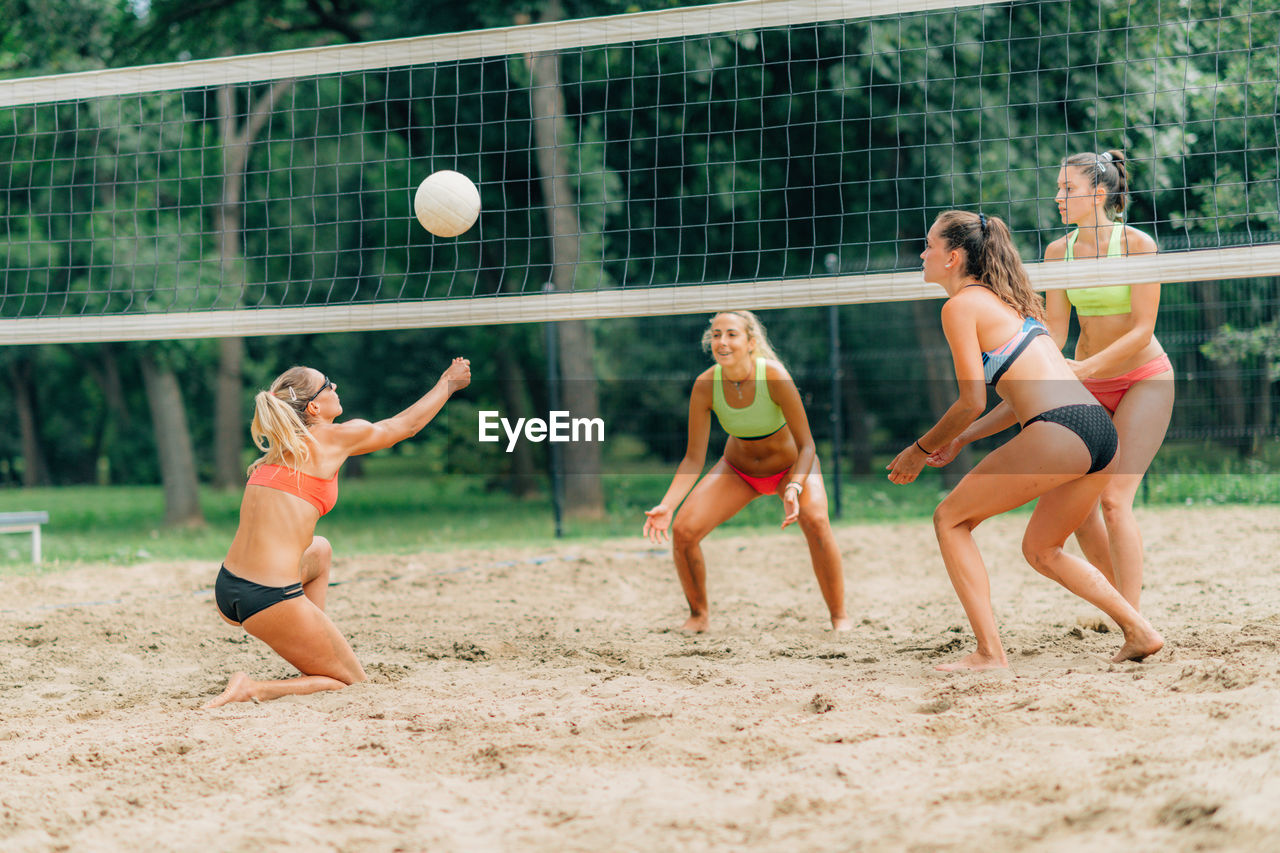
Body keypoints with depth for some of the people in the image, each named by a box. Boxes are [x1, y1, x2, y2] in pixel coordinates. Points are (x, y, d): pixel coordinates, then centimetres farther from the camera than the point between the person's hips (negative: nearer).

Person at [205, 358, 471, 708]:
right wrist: (449, 382, 33)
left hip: (226, 588, 8)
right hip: (270, 598, -8)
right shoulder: (335, 439, 0)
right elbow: (407, 424, 18)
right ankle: (255, 690, -12)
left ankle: (313, 665, 30)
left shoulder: (280, 449, 16)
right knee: (351, 681, 11)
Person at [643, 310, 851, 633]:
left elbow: (806, 444, -26)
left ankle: (839, 617, -14)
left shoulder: (774, 375, -32)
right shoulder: (706, 385, -24)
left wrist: (793, 489, -44)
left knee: (815, 521, -31)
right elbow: (693, 459, -18)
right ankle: (698, 615, 11)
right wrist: (666, 506, -31)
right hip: (737, 469, 3)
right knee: (683, 530, -14)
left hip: (790, 464, -3)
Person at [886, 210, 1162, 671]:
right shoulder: (1006, 300, 26)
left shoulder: (961, 305, -1)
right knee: (1041, 550, 25)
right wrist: (959, 441, 26)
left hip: (1059, 433, -9)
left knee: (951, 519, 5)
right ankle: (1139, 631, 16)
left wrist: (920, 450, 7)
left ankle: (990, 651, -2)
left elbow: (972, 402, -6)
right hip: (1101, 430, 9)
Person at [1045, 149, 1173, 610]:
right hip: (1088, 384, 5)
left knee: (1114, 499, -17)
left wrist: (1084, 368, -30)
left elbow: (1141, 330, -19)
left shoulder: (1137, 244, -16)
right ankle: (1121, 596, 21)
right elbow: (1054, 329, -1)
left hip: (1143, 379, -5)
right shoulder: (1058, 251, -2)